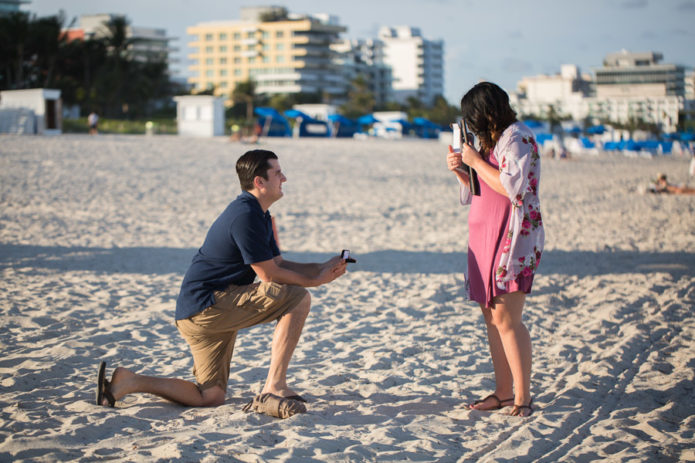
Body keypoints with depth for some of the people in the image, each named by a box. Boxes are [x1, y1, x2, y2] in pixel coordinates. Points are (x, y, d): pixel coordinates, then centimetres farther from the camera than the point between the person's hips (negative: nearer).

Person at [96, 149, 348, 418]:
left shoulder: (258, 215, 16)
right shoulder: (245, 216, -18)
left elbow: (279, 264, 18)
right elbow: (270, 275, -16)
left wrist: (323, 268, 5)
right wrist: (316, 280, -6)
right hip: (207, 304, -11)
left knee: (210, 397, 14)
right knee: (297, 298, -19)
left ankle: (129, 382, 11)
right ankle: (273, 389, -18)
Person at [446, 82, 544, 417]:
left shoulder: (517, 138, -10)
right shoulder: (493, 141, 19)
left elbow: (513, 188, -22)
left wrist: (476, 161, -14)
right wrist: (460, 170, 8)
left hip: (512, 238, -10)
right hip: (486, 238, 10)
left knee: (506, 320, -12)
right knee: (492, 317, 8)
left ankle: (523, 398, -5)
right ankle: (503, 392, 14)